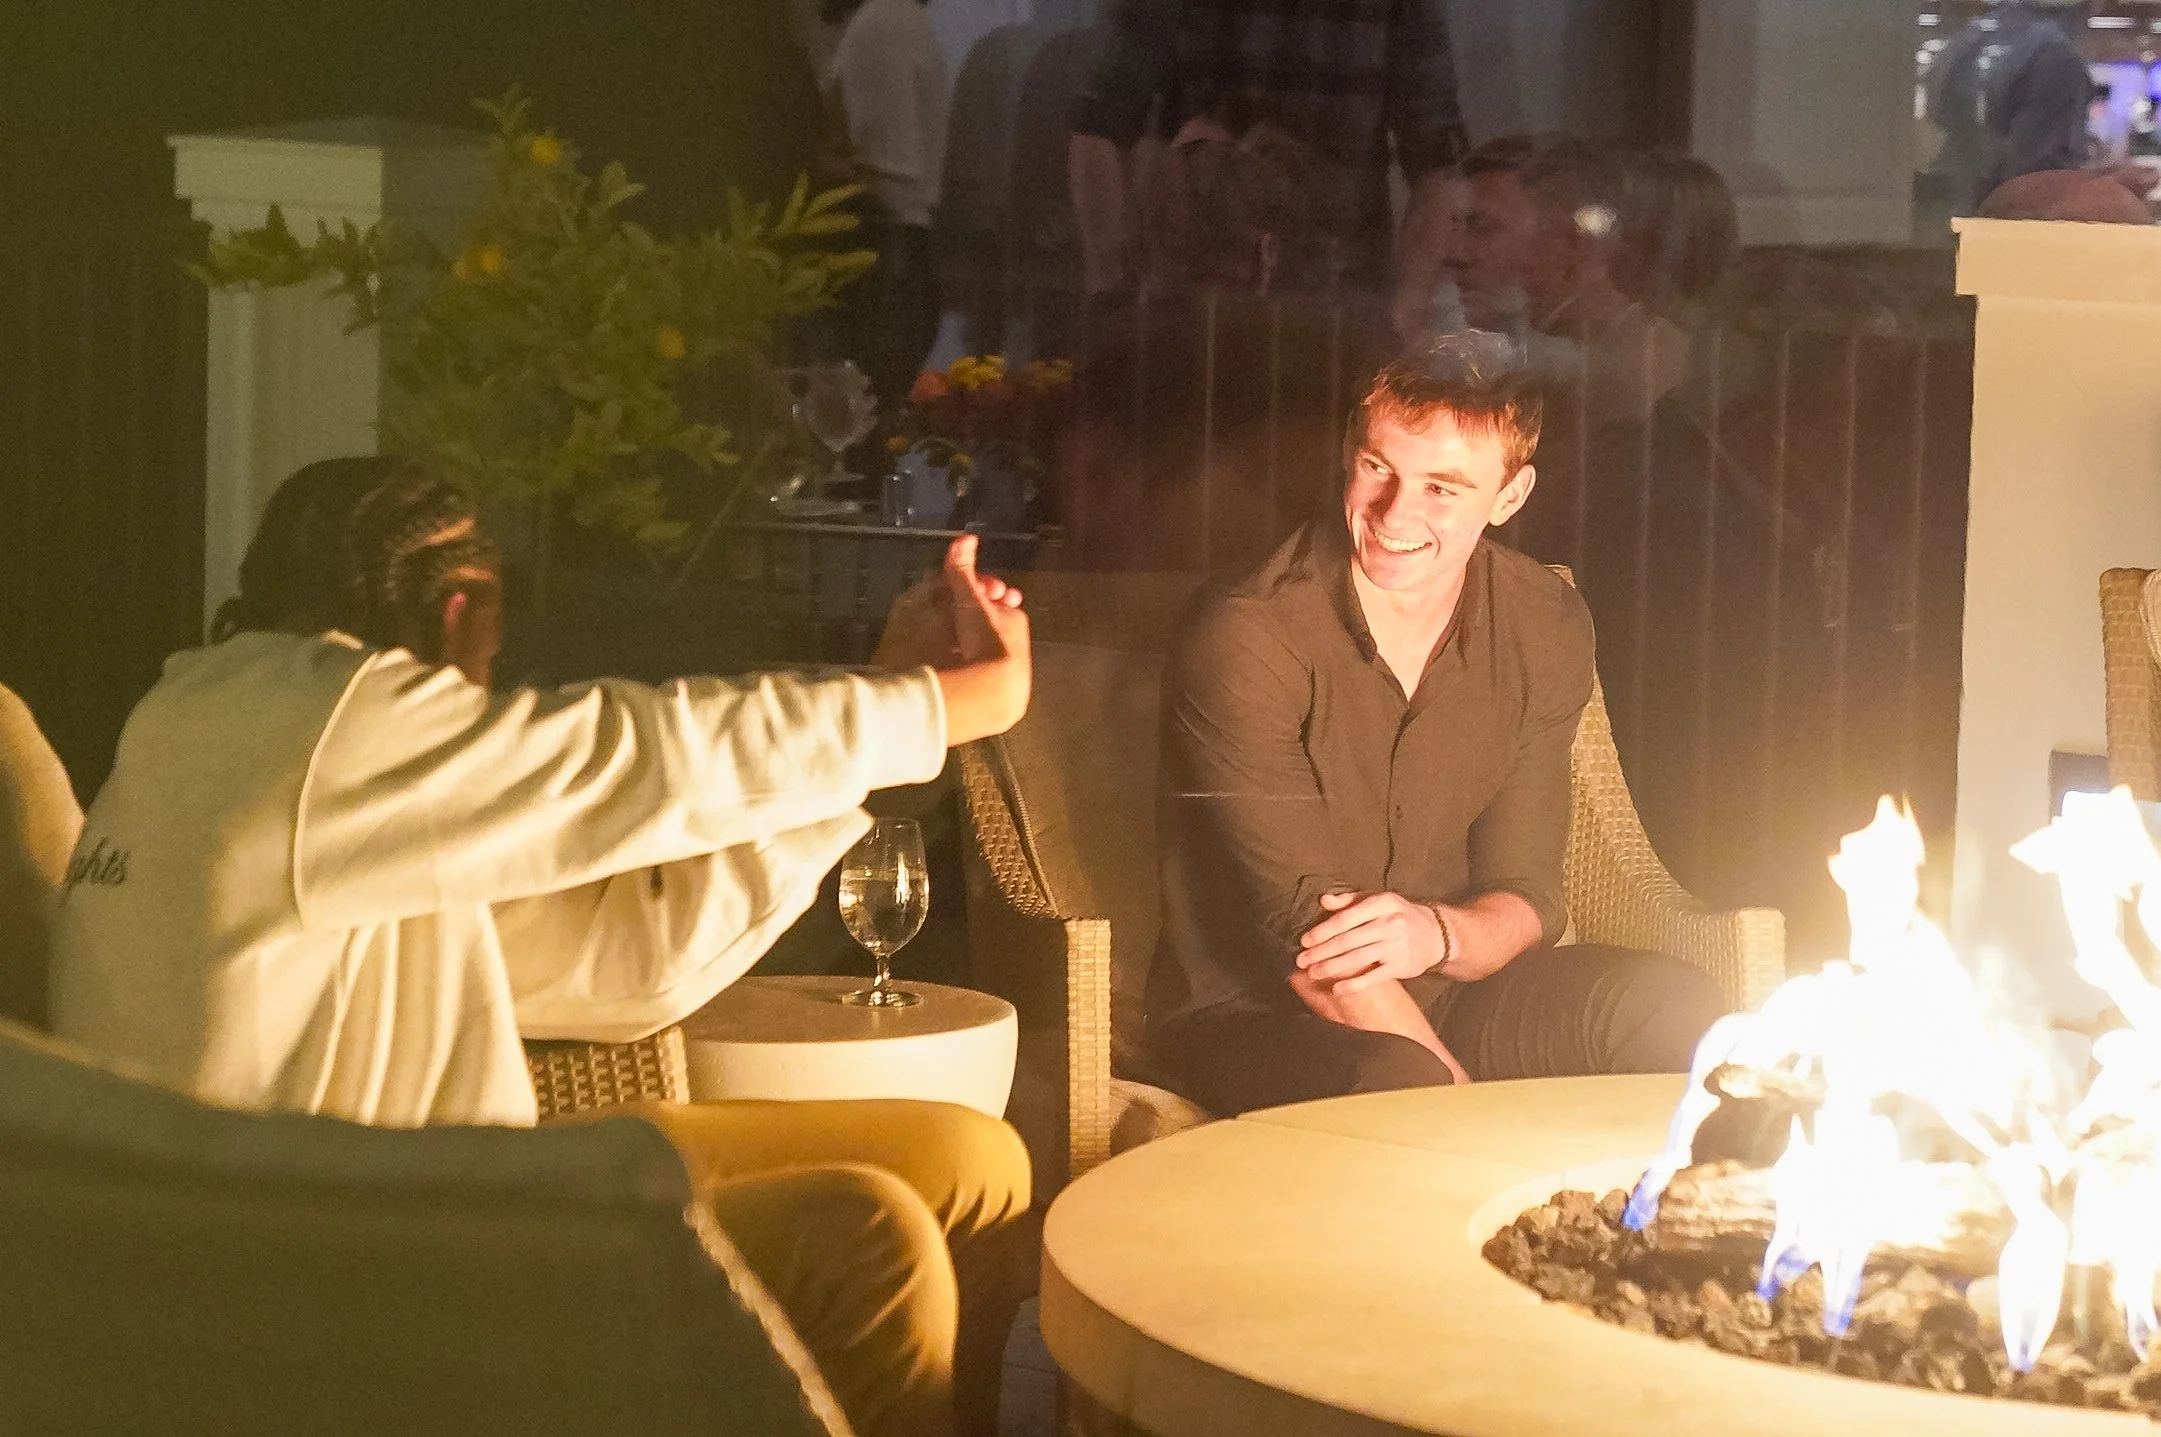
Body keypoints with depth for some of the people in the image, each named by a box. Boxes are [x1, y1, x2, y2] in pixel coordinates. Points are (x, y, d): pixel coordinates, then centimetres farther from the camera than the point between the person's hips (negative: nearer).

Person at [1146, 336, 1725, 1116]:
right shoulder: (1244, 641, -20)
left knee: (1677, 1006, -18)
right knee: (1396, 1083, -37)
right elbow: (1307, 936, -20)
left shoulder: (1547, 629, -2)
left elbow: (1523, 897, 0)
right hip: (1249, 1012, -5)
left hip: (1439, 989, 6)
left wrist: (1438, 935, -25)